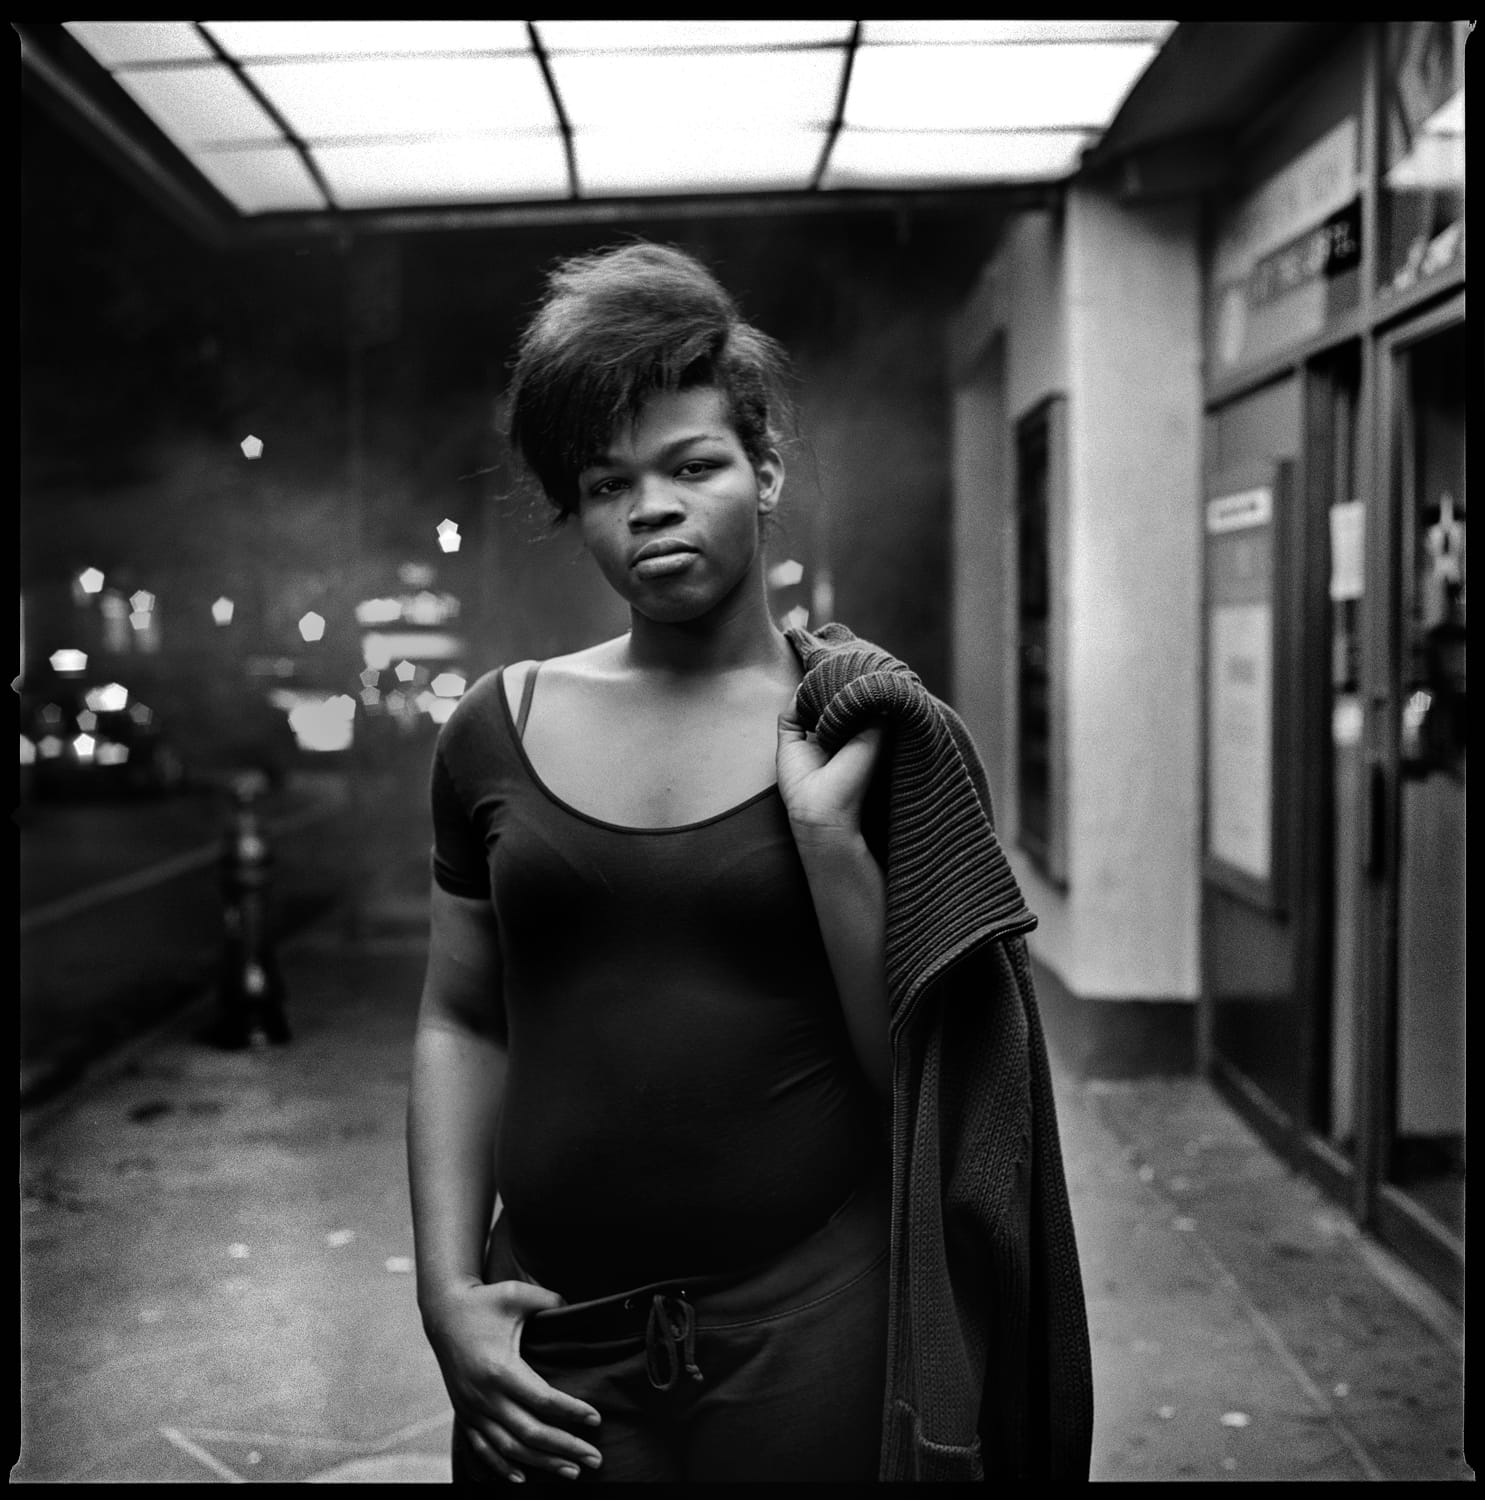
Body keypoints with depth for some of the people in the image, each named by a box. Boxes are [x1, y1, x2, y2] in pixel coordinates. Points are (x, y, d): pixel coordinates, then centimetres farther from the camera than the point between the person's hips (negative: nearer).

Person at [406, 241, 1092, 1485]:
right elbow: (461, 1025, 7)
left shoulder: (880, 738, -4)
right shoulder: (500, 731, 2)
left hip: (812, 1334, -1)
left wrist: (828, 833, -15)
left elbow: (924, 1078, -5)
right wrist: (448, 1286, -1)